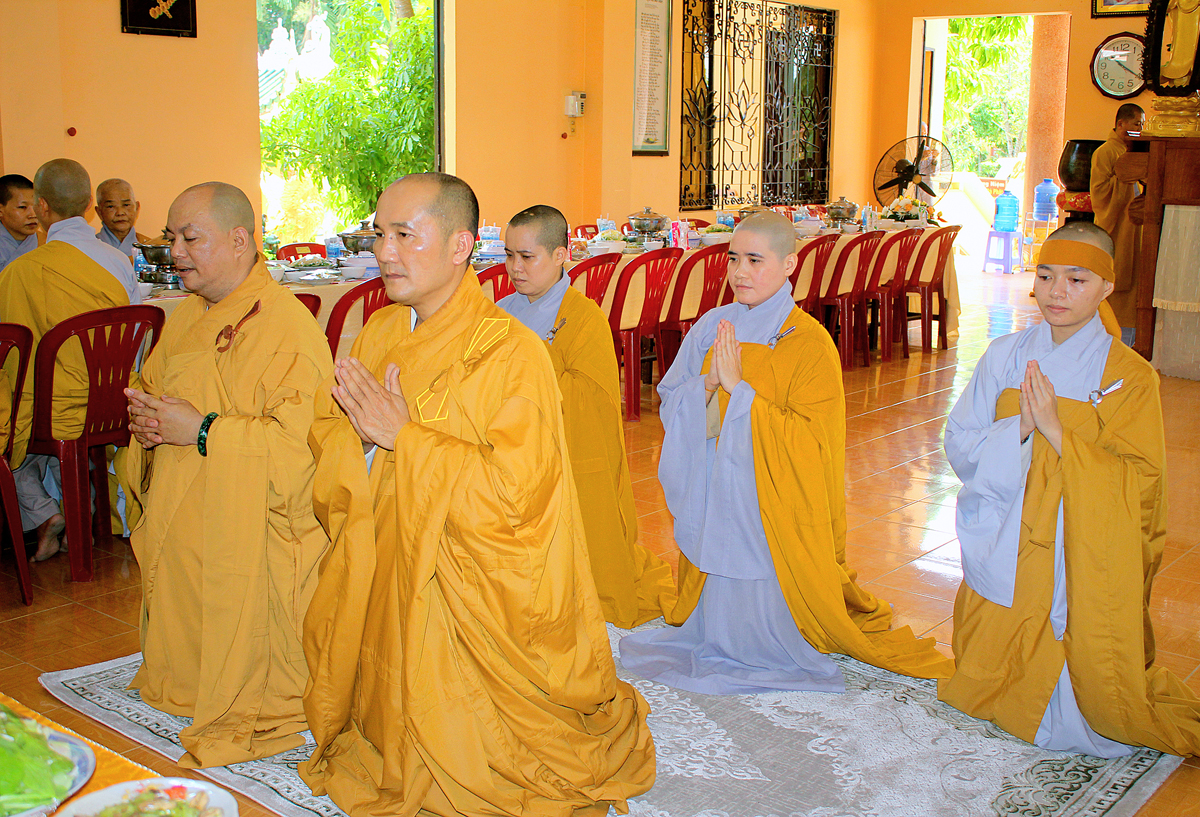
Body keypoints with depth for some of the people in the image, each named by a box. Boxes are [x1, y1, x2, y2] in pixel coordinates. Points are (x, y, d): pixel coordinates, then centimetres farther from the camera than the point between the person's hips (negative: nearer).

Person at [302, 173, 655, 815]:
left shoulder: (512, 352, -19)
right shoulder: (379, 332, 3)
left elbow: (516, 487, -25)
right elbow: (328, 443, 7)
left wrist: (404, 437, -24)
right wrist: (361, 431, -17)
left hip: (474, 590, -5)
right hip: (389, 582, 6)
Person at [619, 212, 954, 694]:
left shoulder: (810, 343, -12)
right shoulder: (712, 327, 1)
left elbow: (808, 441, -18)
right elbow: (671, 404, 4)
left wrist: (739, 388, -23)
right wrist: (708, 384, -17)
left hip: (771, 507, -4)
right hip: (714, 501, 4)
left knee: (763, 616, 8)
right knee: (719, 609, 17)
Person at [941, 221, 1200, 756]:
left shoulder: (1129, 376, -6)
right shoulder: (1004, 357, 2)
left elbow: (1136, 483, -12)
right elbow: (959, 445, 0)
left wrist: (1057, 432, -21)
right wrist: (1019, 428, -17)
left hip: (1088, 566, -3)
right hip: (1004, 559, 3)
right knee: (986, 694, 9)